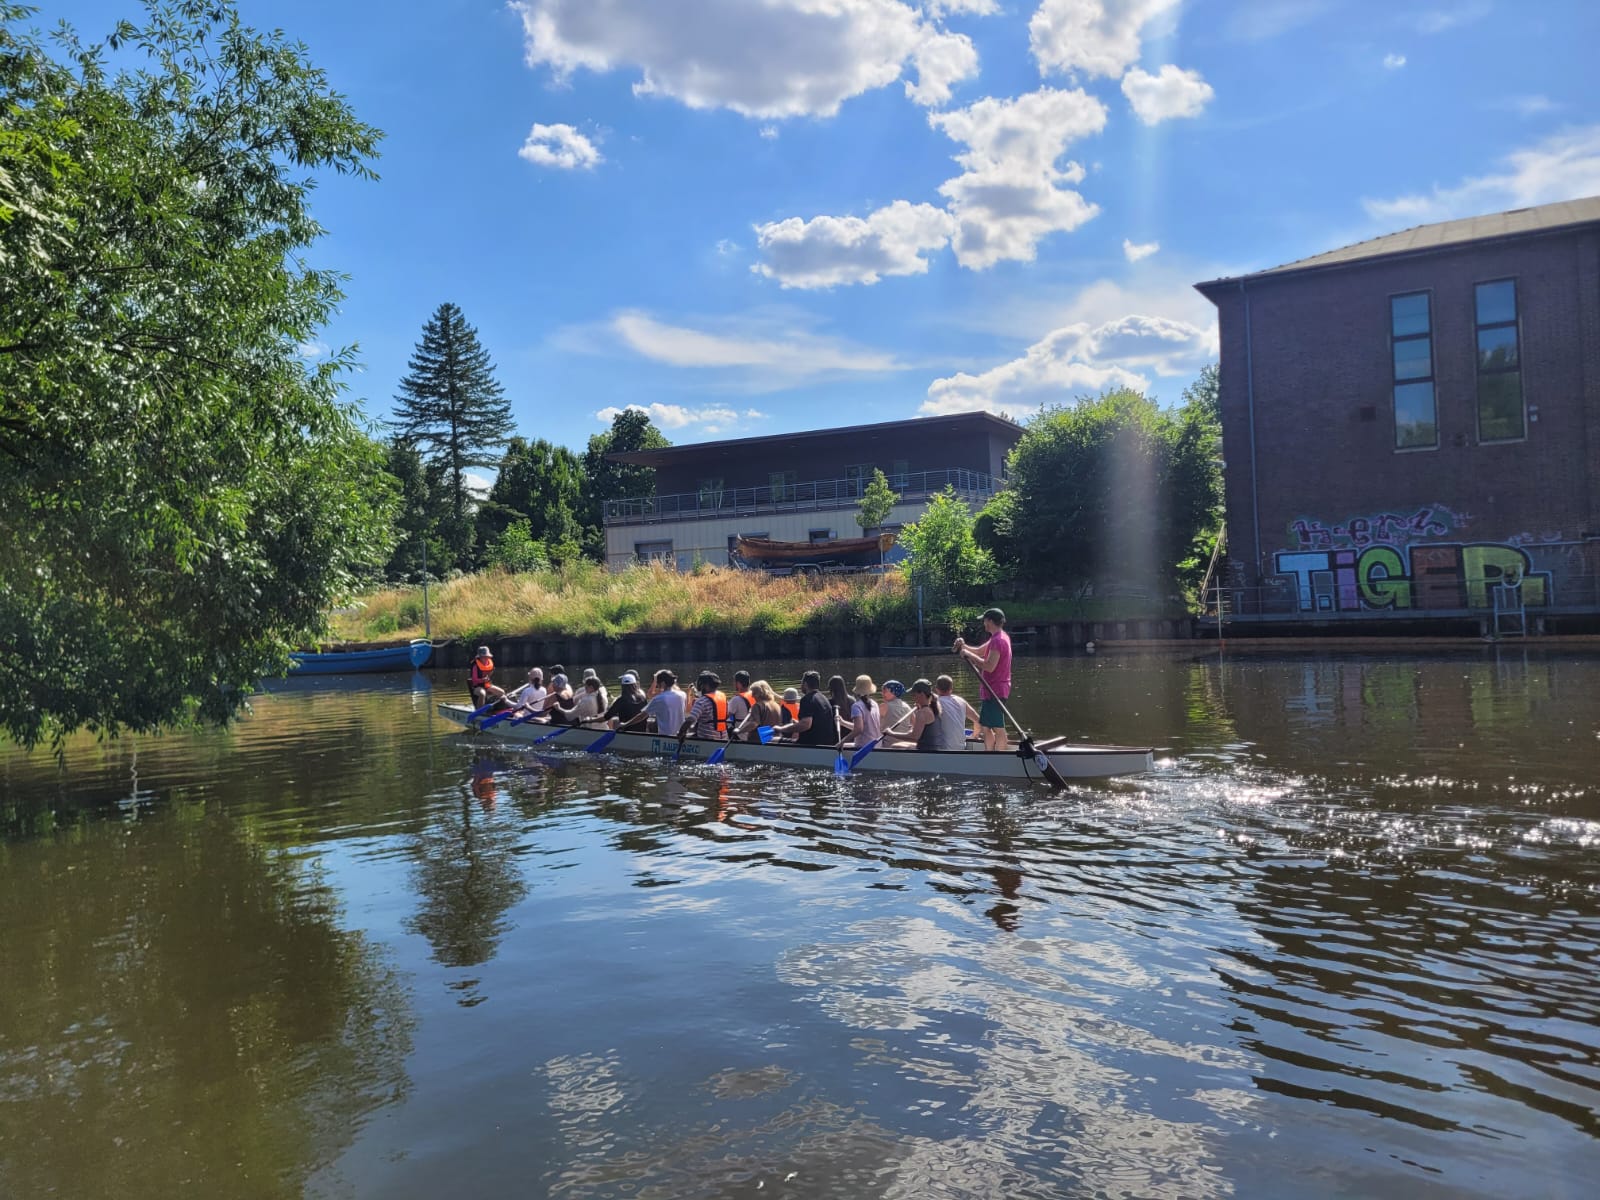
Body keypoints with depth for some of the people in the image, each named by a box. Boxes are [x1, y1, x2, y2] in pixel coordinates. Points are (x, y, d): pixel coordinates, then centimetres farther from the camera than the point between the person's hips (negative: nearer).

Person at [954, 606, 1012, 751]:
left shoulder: (997, 640, -18)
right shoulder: (1001, 637, 16)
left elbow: (989, 667, -26)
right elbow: (979, 651, 21)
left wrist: (969, 654, -18)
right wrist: (964, 647, 4)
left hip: (994, 691, -11)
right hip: (992, 690, 11)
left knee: (998, 728, -7)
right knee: (985, 727, 14)